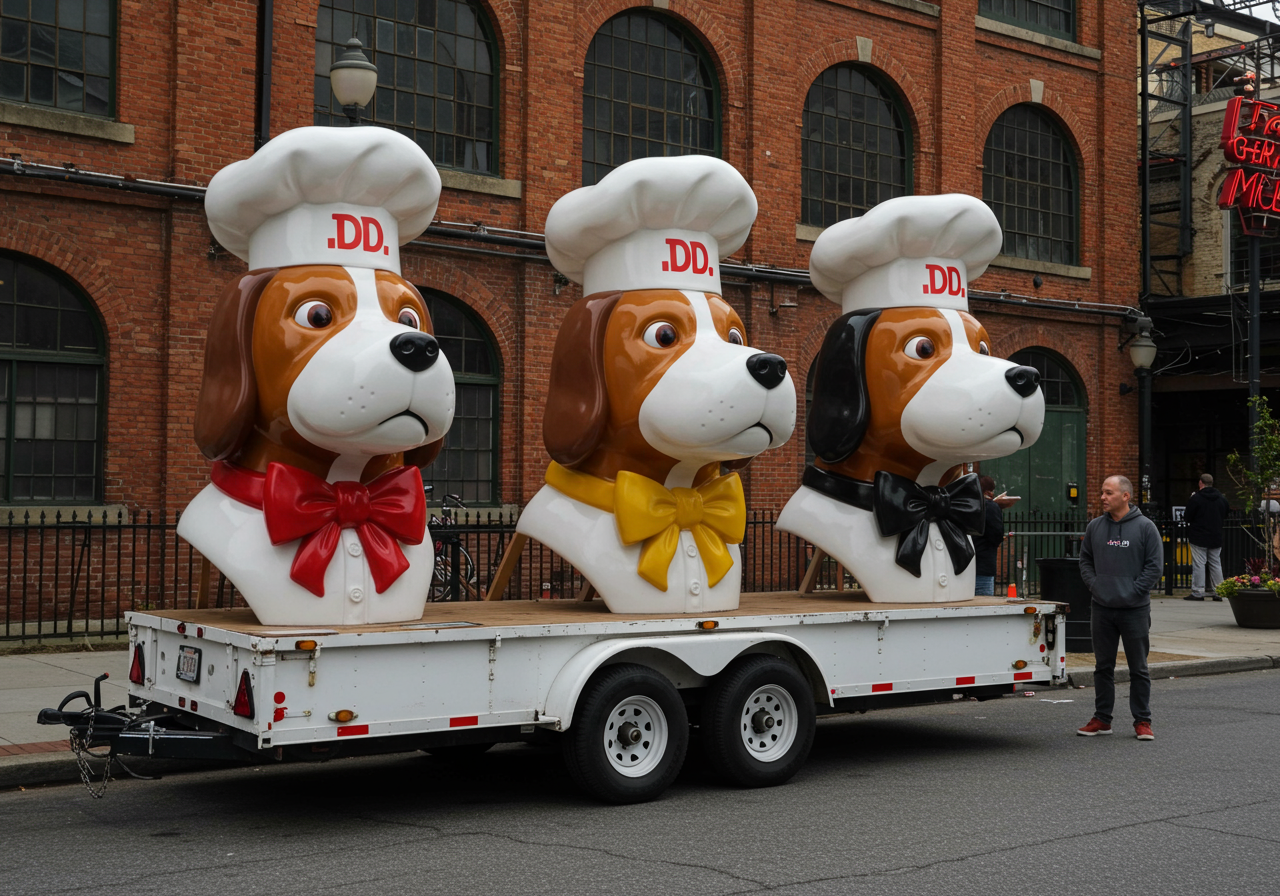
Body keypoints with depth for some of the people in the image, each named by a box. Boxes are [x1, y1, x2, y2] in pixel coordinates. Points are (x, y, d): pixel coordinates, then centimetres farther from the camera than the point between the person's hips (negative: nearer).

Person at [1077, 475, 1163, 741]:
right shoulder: (1094, 526, 7)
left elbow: (1154, 565, -5)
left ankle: (1142, 721, 12)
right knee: (1103, 667, 10)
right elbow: (1085, 560, 15)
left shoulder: (1145, 527, -4)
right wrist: (1094, 585, 1)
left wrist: (1134, 590, -11)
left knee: (1138, 669, 3)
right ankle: (1102, 719, 18)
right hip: (1102, 609, 4)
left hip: (1135, 609, -4)